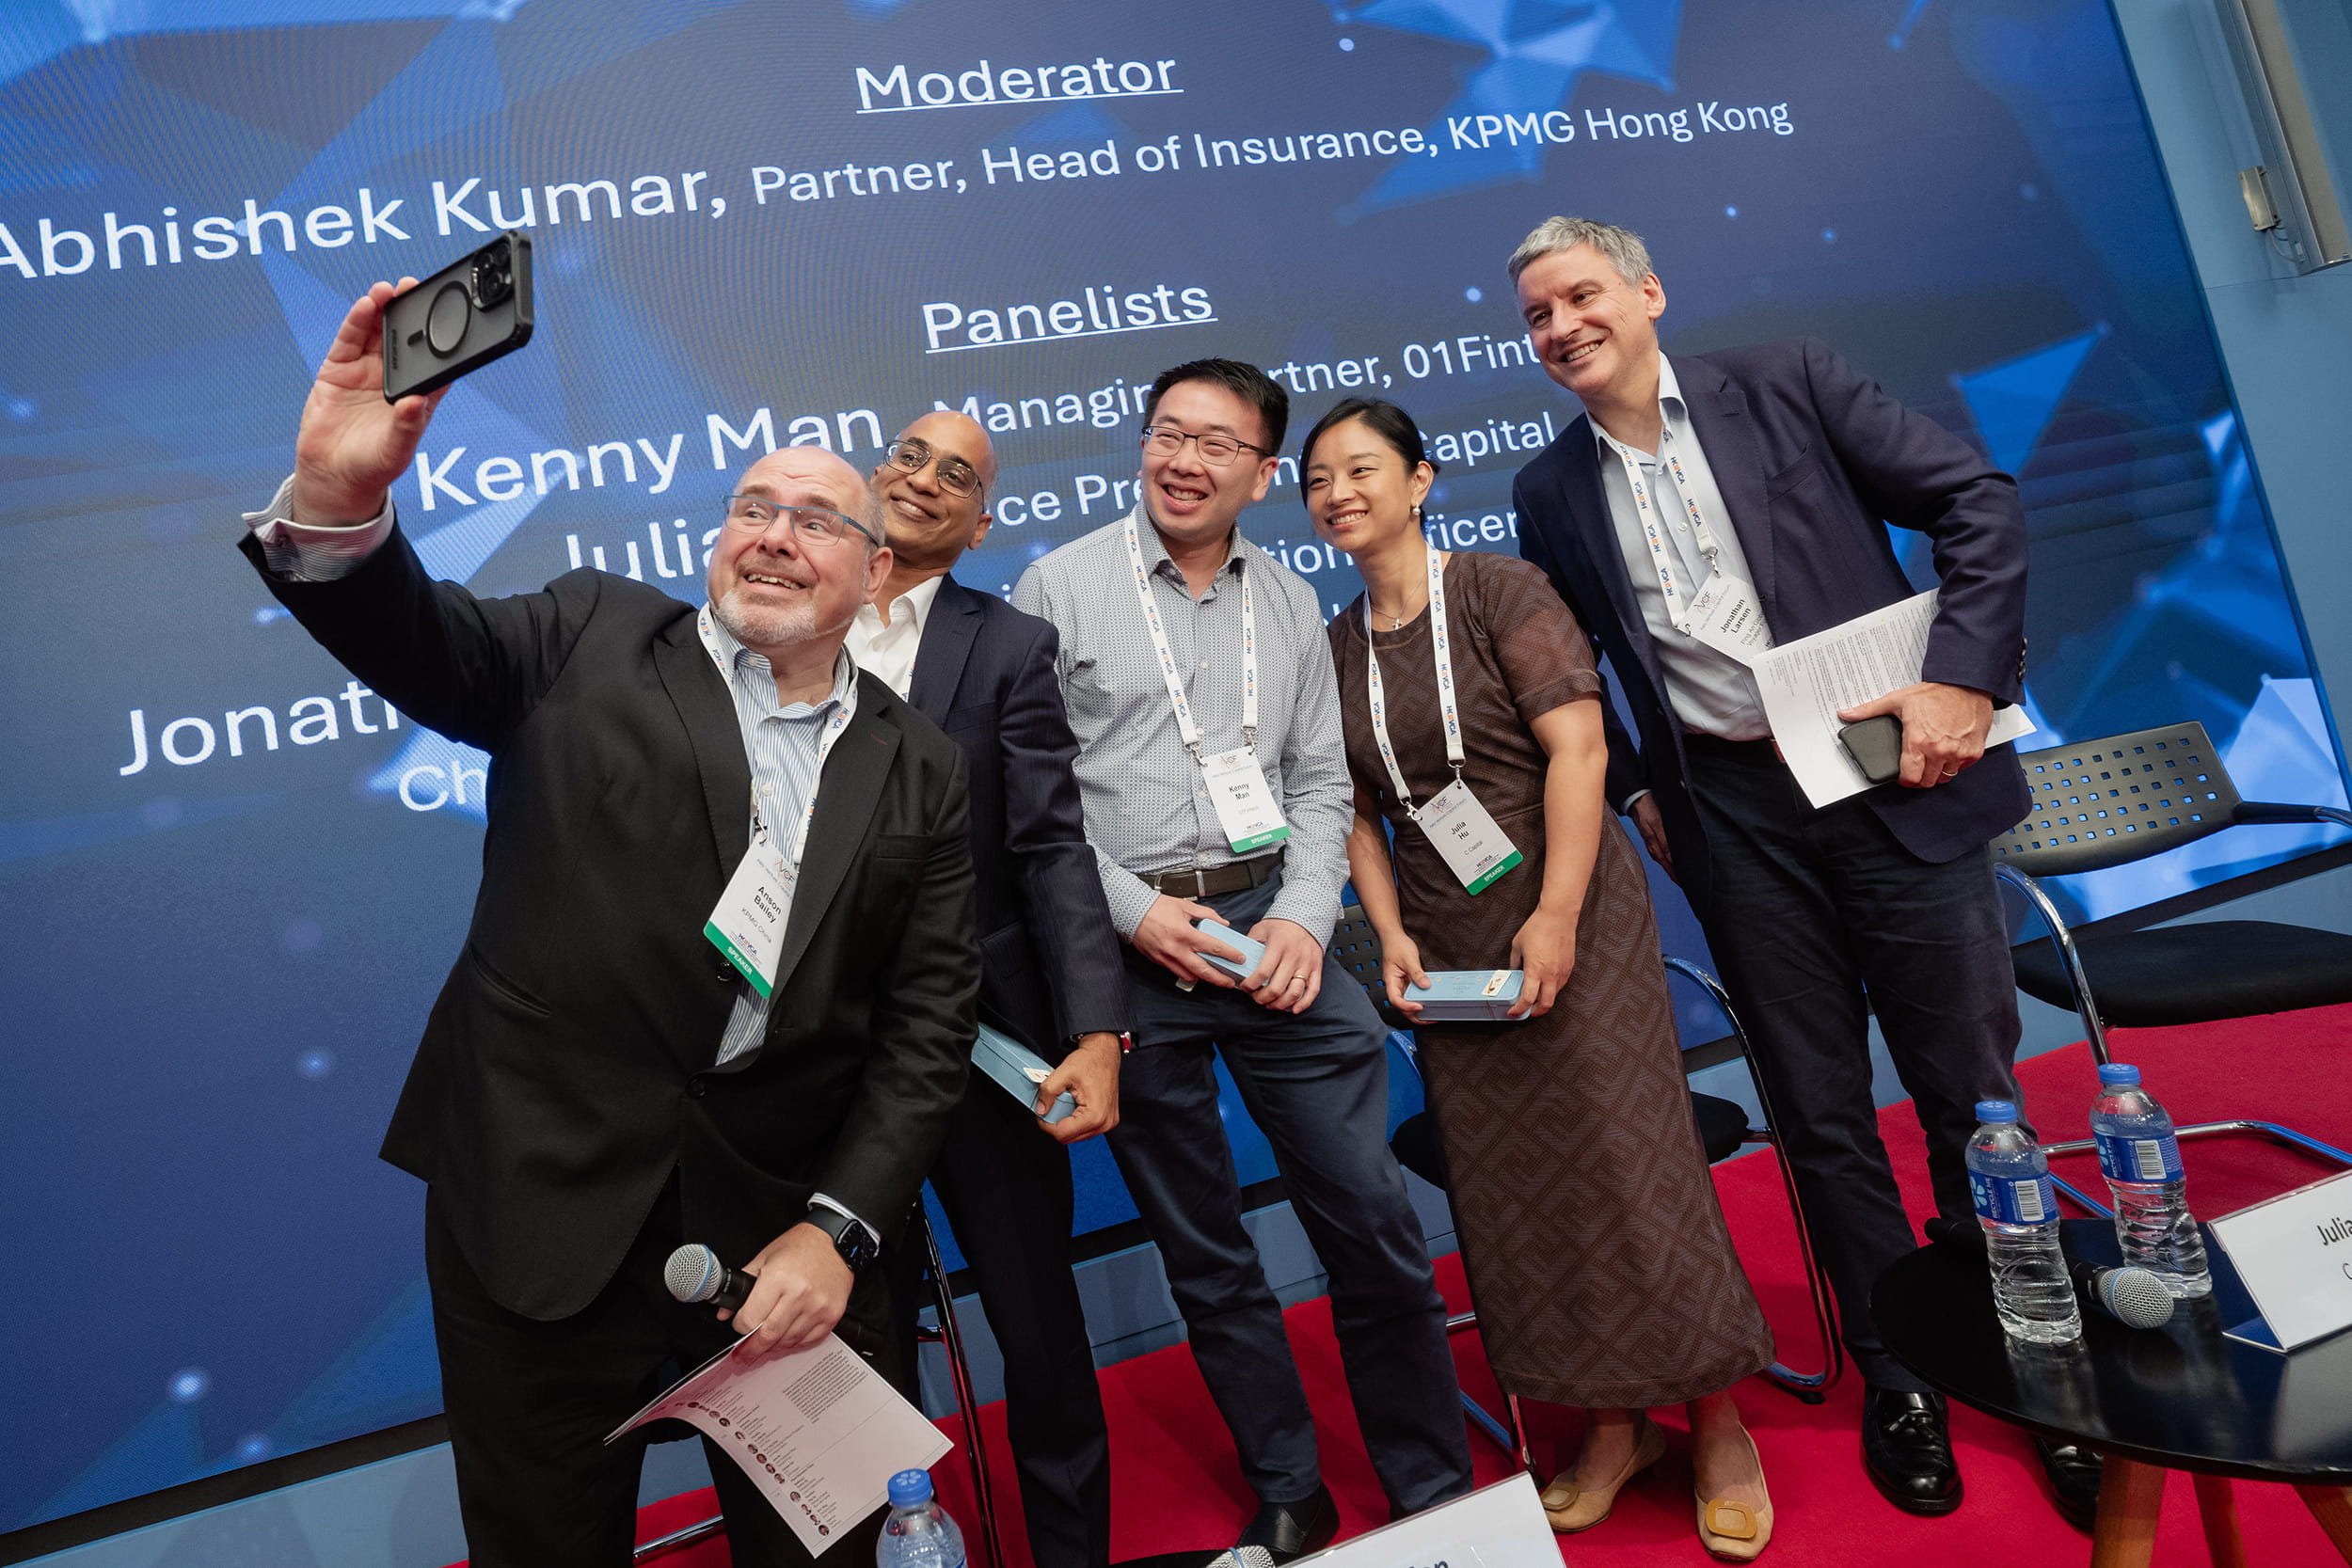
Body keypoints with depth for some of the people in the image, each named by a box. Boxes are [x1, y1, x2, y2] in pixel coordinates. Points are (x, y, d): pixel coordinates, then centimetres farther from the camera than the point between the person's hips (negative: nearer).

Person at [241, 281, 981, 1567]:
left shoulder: (917, 772, 4)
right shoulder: (592, 640, 3)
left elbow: (927, 1024, 0)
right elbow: (416, 641, -11)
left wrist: (840, 1228, -8)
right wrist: (339, 499, -31)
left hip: (788, 1228, 1)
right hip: (541, 1213, 0)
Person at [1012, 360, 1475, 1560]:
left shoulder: (1290, 603, 10)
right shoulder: (1059, 586, -1)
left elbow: (1319, 784, 9)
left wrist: (1305, 919, -6)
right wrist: (1134, 911, -12)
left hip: (1274, 928, 3)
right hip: (1127, 951, -2)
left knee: (1373, 1222, 3)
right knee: (1205, 1256, 11)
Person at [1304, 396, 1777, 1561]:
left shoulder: (1501, 591, -6)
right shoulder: (1332, 647, 8)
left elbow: (1577, 746, -14)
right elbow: (1357, 812, 9)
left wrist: (1556, 916, -20)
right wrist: (1390, 936, -4)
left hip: (1567, 912, -4)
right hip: (1446, 954, 5)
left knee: (1630, 1157, -2)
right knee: (1511, 1188, 7)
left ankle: (1718, 1425, 17)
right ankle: (1612, 1426, 24)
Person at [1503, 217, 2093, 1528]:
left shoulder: (1789, 385, 1)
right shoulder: (1551, 493, 7)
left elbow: (1979, 501, -2)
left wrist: (1962, 676, -12)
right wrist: (1635, 785, 8)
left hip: (1892, 779, -1)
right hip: (1732, 819, 2)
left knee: (1973, 1094, 6)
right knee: (1822, 1115, 9)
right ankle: (1898, 1382, 27)